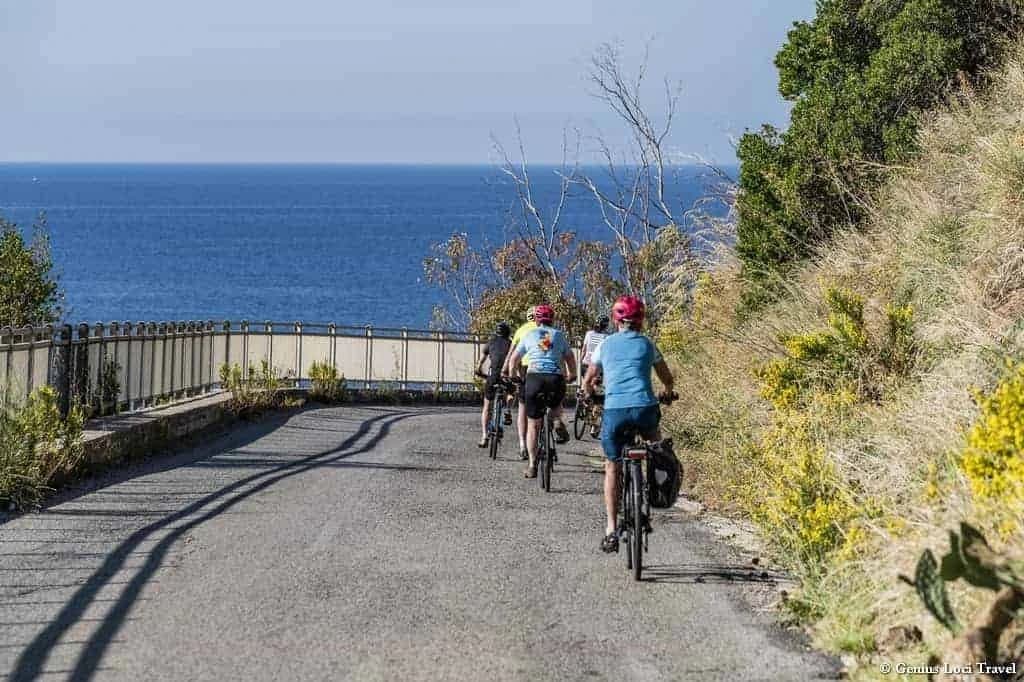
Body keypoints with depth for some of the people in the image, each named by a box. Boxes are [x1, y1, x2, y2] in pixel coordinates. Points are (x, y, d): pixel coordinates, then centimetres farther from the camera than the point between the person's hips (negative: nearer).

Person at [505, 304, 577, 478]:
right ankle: (557, 422, 4)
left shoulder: (529, 335, 16)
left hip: (534, 377, -1)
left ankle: (532, 465, 1)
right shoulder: (559, 335, 17)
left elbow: (514, 359, 20)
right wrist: (571, 376, 36)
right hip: (556, 379, 1)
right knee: (556, 403, 35)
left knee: (533, 424, 7)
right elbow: (570, 359, 19)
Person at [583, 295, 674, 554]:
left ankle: (611, 529, 4)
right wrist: (666, 393, 48)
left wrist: (590, 395, 48)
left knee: (612, 469, 13)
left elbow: (587, 382, 26)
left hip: (614, 410, 0)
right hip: (645, 407, 0)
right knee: (655, 440, 36)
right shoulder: (646, 344, 15)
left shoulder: (606, 345, 16)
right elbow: (668, 379, 25)